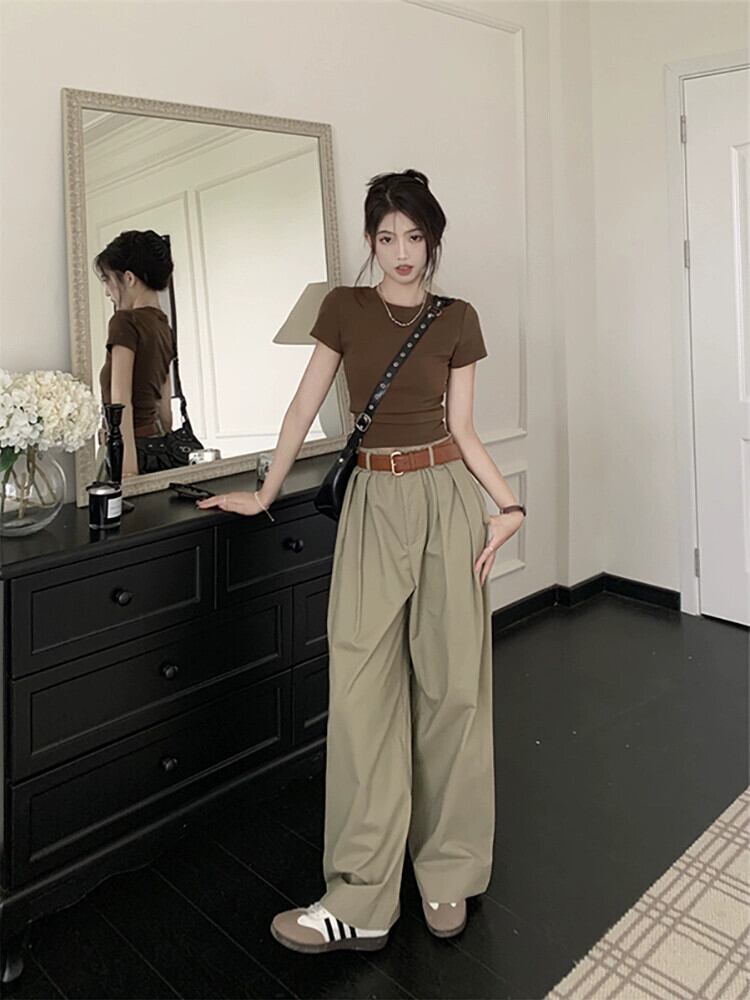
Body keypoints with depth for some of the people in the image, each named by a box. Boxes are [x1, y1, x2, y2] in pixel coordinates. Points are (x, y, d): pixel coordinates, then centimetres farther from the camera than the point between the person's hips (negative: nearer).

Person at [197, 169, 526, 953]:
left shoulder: (457, 320, 6)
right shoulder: (344, 308, 7)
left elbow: (462, 429, 4)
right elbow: (306, 406, 7)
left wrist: (508, 505, -7)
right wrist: (263, 494, 8)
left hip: (447, 496, 0)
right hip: (373, 500, 0)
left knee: (452, 682, 3)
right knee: (362, 686, -3)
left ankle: (447, 875, 19)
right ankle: (361, 899, 6)